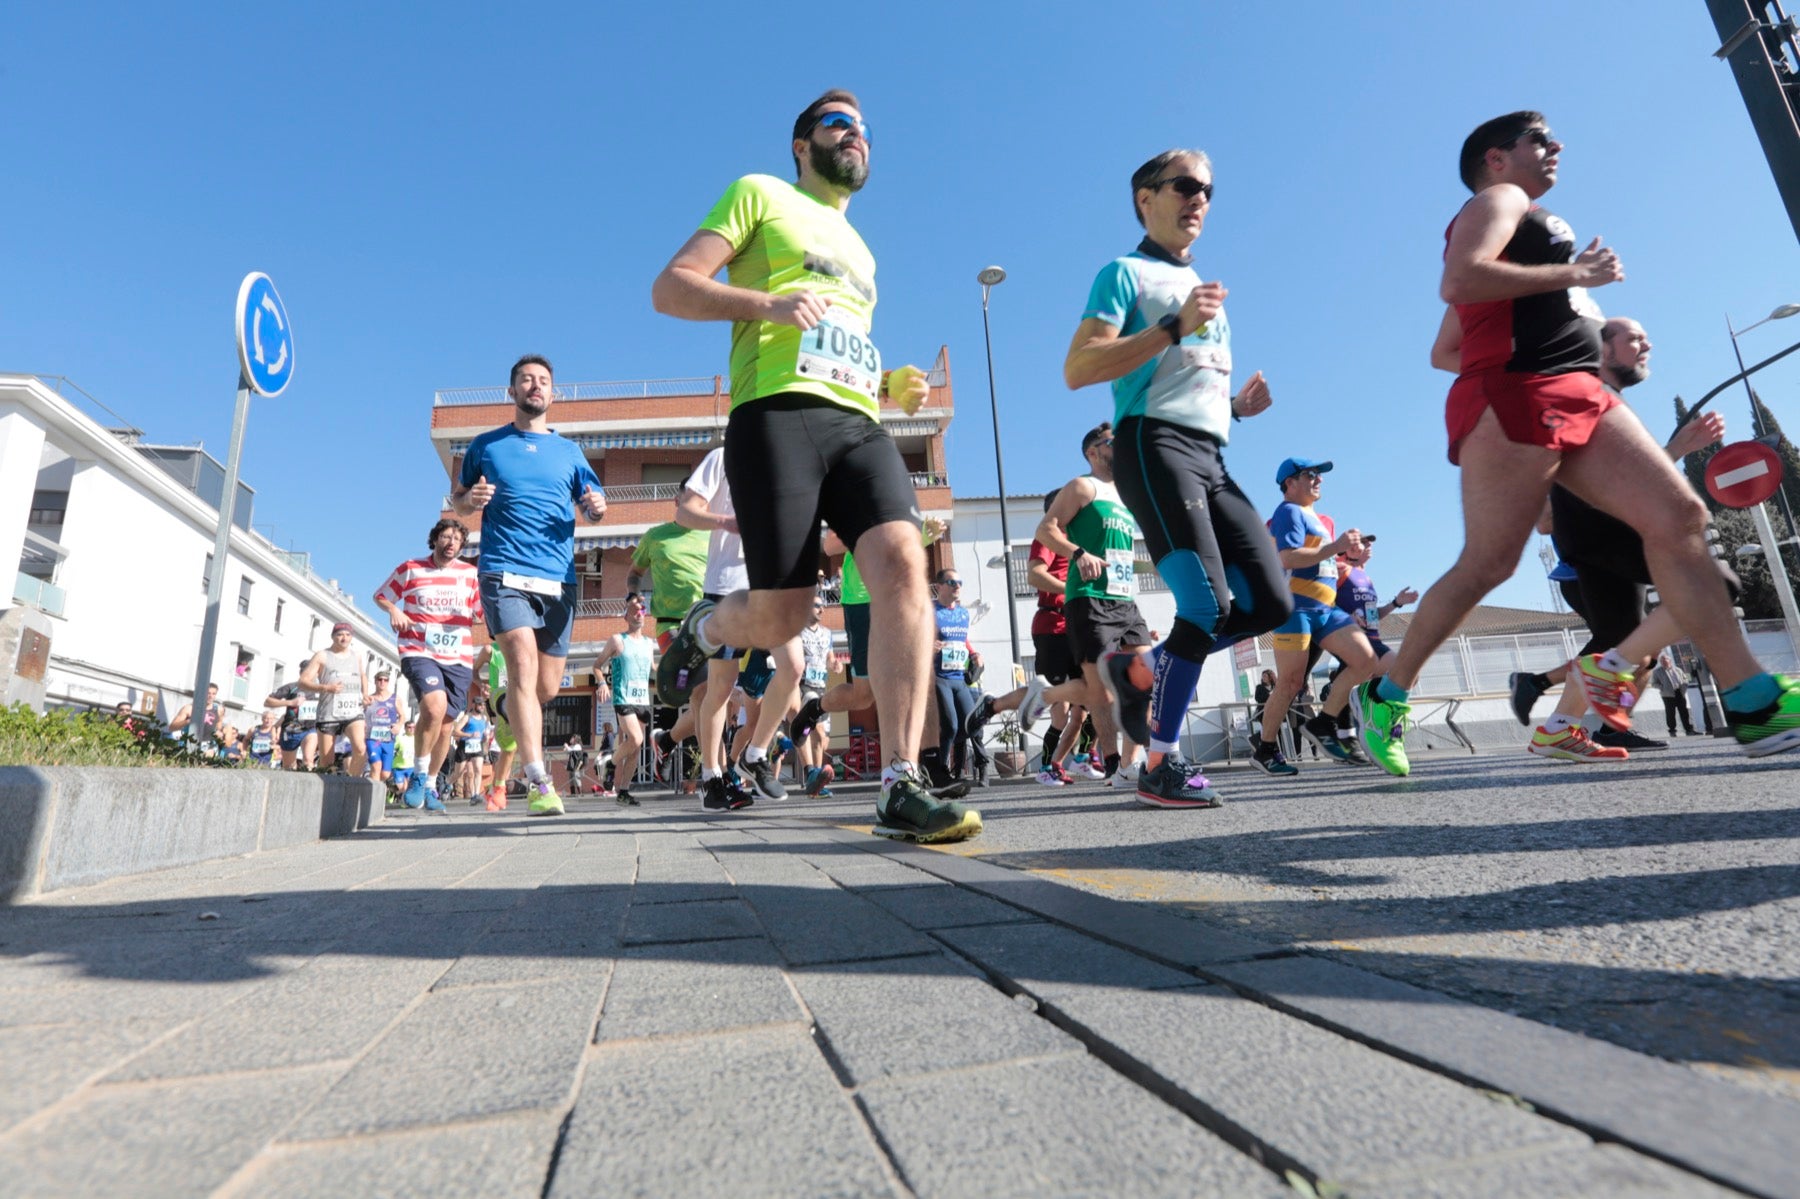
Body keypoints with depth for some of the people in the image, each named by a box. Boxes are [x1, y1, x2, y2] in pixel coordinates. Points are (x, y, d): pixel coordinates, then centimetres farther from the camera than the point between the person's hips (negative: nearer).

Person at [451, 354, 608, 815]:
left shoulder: (569, 451, 18)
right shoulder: (486, 445, 14)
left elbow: (593, 504, 17)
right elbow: (457, 499, 19)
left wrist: (597, 508, -7)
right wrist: (469, 500, -5)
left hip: (558, 579, 3)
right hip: (504, 573, -3)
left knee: (548, 686, 5)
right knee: (524, 665, -20)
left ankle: (514, 721, 37)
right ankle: (538, 781, -22)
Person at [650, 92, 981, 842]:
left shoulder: (858, 250, 34)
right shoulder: (759, 194, 16)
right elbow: (670, 288, 5)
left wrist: (890, 385, 16)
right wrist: (767, 304, -12)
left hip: (858, 424, 5)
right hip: (778, 415, -5)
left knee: (903, 563, -22)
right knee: (780, 618, -10)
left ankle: (901, 788, -23)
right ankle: (705, 627, 28)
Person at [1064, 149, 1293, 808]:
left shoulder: (1205, 291, 31)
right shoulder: (1126, 273, 6)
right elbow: (1077, 369, -9)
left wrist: (1240, 405, 14)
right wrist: (1175, 328, -14)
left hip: (1212, 457, 8)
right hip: (1155, 444, -8)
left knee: (1271, 600, -3)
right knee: (1209, 604, -19)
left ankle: (1140, 668, 12)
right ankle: (1161, 766, -9)